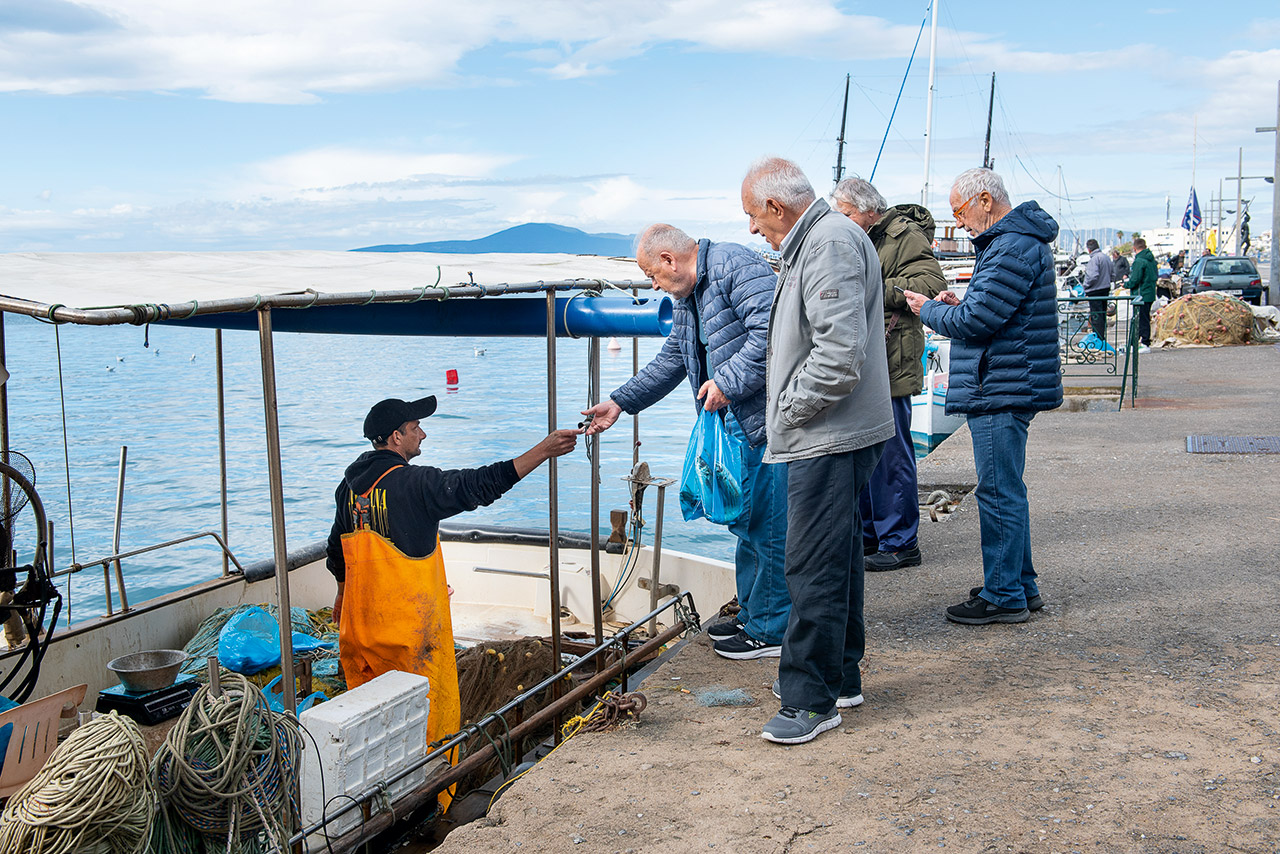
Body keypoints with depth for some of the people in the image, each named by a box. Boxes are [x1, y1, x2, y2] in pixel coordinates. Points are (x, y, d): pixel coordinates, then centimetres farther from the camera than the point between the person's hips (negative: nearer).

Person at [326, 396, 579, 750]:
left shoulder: (350, 484, 7)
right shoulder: (415, 483, -16)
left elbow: (337, 551, 19)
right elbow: (479, 485, -21)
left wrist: (344, 592, 35)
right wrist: (543, 451, -20)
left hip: (361, 616, 7)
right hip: (409, 621, -7)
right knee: (429, 706, 5)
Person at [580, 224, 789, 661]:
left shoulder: (734, 264, -13)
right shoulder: (687, 296, 19)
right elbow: (670, 361, 26)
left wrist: (727, 382, -22)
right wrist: (620, 403, 23)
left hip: (770, 415, -11)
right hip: (739, 421, 11)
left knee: (767, 523, -5)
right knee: (744, 518, 17)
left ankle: (771, 630, 4)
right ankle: (752, 613, 29)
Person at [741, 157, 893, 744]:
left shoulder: (831, 243, -15)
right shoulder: (815, 241, 19)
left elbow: (841, 350, -25)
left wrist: (790, 409, -14)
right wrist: (779, 414, 17)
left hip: (830, 437, -11)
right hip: (830, 436, 11)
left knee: (815, 568, -7)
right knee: (837, 557, 17)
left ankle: (812, 699, 1)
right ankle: (841, 676, 29)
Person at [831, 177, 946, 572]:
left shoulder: (906, 237, -9)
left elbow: (932, 284, -22)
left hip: (890, 366, -9)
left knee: (890, 453, -6)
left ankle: (901, 543, 3)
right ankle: (870, 533, 25)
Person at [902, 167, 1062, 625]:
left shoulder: (1012, 249, -18)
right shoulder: (1019, 240, 17)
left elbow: (976, 321, -21)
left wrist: (931, 310, -4)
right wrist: (960, 303, 8)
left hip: (1001, 392, -11)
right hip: (1009, 388, 11)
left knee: (999, 493, -4)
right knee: (1007, 490, 17)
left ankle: (1004, 596, 3)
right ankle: (1021, 586, 26)